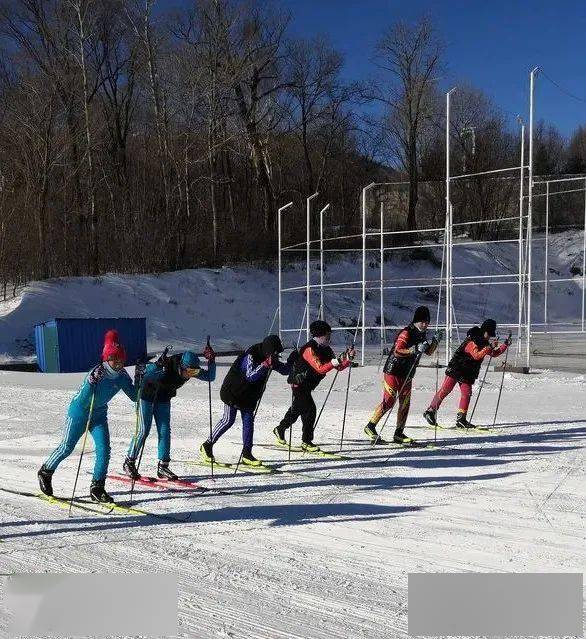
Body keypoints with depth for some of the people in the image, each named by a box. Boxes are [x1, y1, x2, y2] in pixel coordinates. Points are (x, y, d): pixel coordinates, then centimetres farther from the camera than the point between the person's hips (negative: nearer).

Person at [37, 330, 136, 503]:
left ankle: (97, 488, 0)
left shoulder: (122, 376, -10)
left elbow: (134, 397, -6)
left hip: (99, 415, 5)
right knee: (67, 447, 6)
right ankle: (45, 472, 32)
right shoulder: (97, 372, -28)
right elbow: (83, 399, -35)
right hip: (79, 412, -5)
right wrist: (91, 382, -50)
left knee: (104, 450, -8)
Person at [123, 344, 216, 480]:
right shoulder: (167, 367, -35)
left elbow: (210, 377, -12)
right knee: (143, 431, -3)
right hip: (148, 396, -5)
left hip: (164, 399, 5)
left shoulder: (191, 370, -18)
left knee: (165, 432, 0)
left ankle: (162, 467, 7)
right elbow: (146, 373, -38)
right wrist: (159, 366, -56)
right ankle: (129, 462, 14)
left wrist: (211, 361, -28)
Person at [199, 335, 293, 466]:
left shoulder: (270, 358, -3)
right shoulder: (251, 356, -27)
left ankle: (246, 454, 6)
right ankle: (207, 446, 10)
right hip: (233, 392, -7)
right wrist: (265, 365, -48)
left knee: (248, 421, 2)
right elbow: (251, 376, -38)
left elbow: (284, 370, 4)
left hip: (250, 395, 7)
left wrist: (291, 360, -16)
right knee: (228, 420, -4)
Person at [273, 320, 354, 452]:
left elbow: (338, 367, 1)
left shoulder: (326, 350, 2)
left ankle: (280, 430, 43)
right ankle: (306, 442, -8)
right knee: (310, 409, -15)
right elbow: (320, 368, -33)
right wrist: (336, 361, -42)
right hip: (299, 383, -9)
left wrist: (348, 359, -16)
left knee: (297, 409, 22)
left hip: (308, 385, 9)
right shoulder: (309, 349, -24)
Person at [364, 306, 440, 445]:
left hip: (407, 375, 8)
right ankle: (370, 427, 1)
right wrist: (415, 349, -34)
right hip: (393, 371, -8)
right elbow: (397, 351, -25)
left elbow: (429, 352, 17)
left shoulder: (422, 334, 9)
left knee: (405, 404, 6)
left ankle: (399, 434, 14)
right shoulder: (406, 333, -17)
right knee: (389, 402, -11)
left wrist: (435, 341, 0)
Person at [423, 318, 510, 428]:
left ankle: (461, 419, 2)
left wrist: (505, 345, 10)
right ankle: (430, 411, -2)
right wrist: (489, 347, -34)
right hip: (456, 369, -8)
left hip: (468, 373, 8)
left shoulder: (484, 342, 11)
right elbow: (477, 355, -29)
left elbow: (494, 354, 20)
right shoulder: (472, 340, -17)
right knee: (445, 390, -8)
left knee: (466, 394, -1)